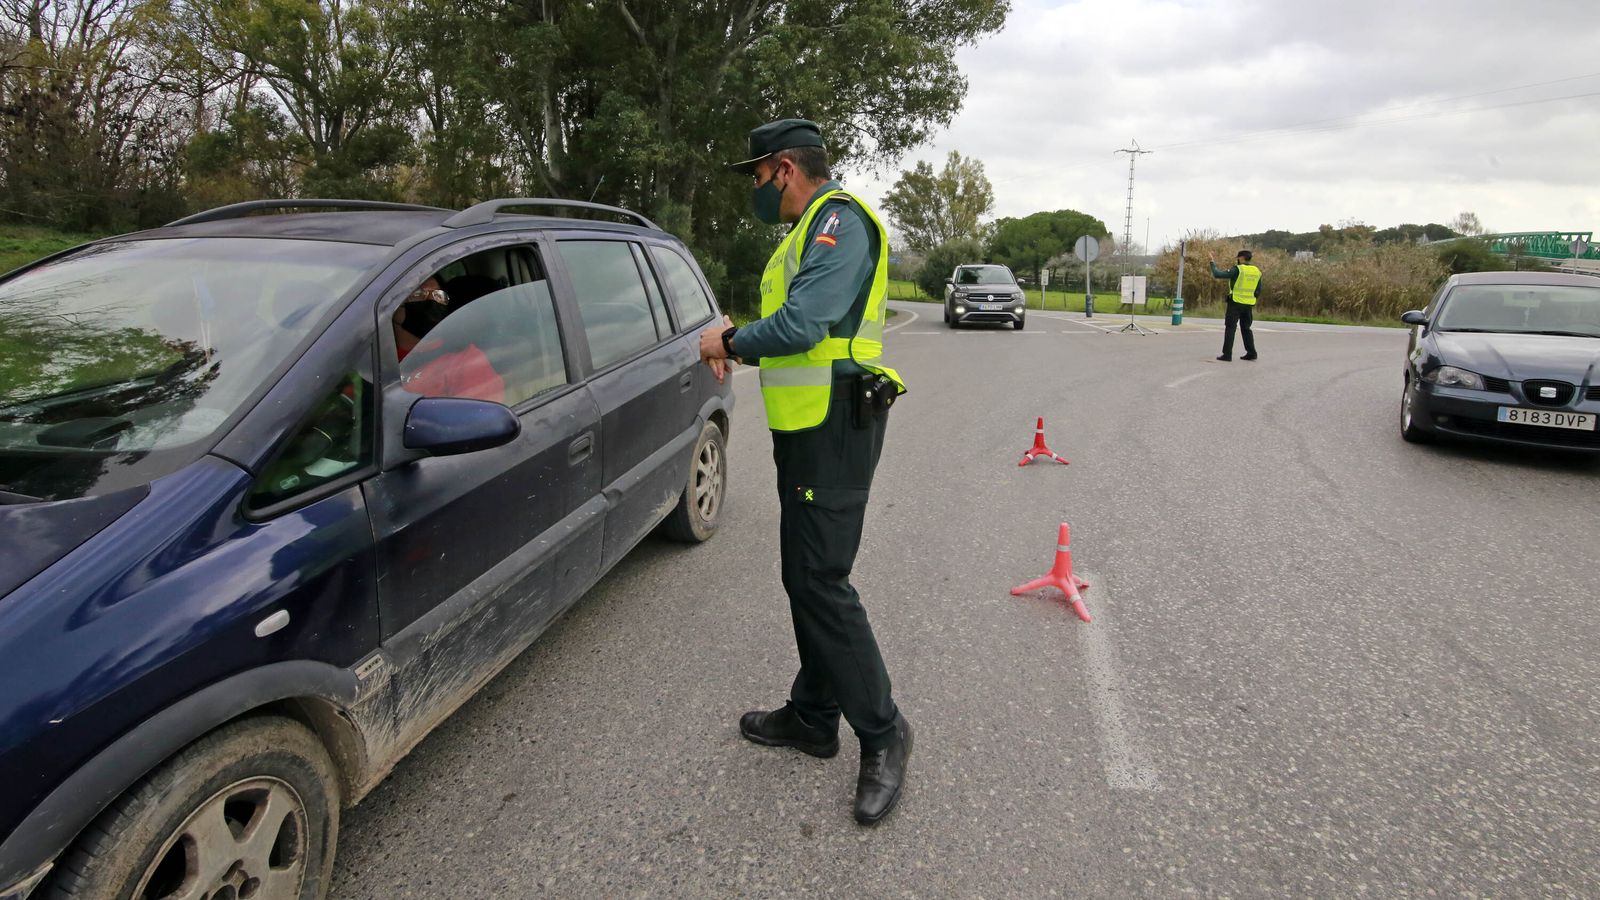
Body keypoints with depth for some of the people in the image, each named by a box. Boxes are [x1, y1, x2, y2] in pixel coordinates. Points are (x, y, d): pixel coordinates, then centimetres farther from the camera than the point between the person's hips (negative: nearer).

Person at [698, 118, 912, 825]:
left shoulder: (838, 220, -13)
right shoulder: (810, 229, 21)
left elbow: (801, 324, -24)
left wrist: (732, 340, -9)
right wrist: (740, 344, 8)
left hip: (834, 429, -11)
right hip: (808, 426, 11)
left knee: (821, 583, -9)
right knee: (805, 576, 15)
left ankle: (882, 736, 5)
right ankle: (812, 716, 29)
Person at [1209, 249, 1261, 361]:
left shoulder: (1237, 269, -12)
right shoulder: (1257, 271, 8)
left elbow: (1217, 274, -16)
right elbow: (1258, 292, 11)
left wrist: (1213, 263, -2)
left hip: (1235, 303, -6)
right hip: (1248, 304, 6)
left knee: (1230, 328, -3)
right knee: (1246, 328, 15)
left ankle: (1227, 354, -8)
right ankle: (1251, 353, 10)